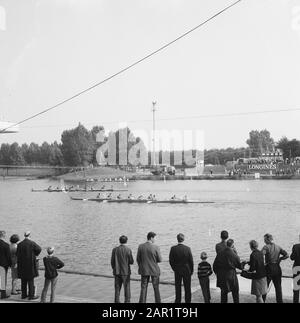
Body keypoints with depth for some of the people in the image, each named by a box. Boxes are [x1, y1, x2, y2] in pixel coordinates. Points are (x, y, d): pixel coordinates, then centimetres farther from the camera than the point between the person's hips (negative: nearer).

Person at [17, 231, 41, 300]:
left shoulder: (19, 244, -2)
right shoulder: (32, 243, -13)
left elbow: (17, 254, 0)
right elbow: (39, 249, -9)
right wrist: (35, 254, 10)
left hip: (22, 265, 4)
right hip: (30, 264, -4)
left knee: (23, 280, 13)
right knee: (31, 280, 3)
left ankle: (24, 295, 20)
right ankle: (31, 295, 6)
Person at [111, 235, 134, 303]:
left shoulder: (115, 250, -3)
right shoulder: (128, 250, -11)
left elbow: (112, 262, 0)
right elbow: (131, 262, -7)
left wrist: (114, 269, 14)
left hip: (117, 272, 3)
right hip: (126, 272, -3)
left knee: (117, 288, 10)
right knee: (127, 288, 5)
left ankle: (117, 301, 11)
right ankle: (127, 301, 5)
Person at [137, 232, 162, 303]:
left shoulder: (140, 246, -5)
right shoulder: (156, 247, -14)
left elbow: (138, 259, 0)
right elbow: (159, 260, -8)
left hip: (144, 270, 2)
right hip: (154, 270, -2)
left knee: (143, 288, 9)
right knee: (156, 288, 12)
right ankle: (158, 301, 17)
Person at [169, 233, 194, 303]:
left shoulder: (173, 248, -9)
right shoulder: (187, 248, -11)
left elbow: (171, 261, -5)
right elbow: (191, 261, -6)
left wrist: (174, 269, 10)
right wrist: (191, 270, 7)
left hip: (177, 271, 1)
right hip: (187, 271, -1)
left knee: (177, 287, 11)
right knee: (187, 288, 9)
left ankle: (178, 301, 15)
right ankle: (188, 301, 13)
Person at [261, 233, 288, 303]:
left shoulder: (266, 247, -11)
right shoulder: (278, 247, 5)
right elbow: (286, 255, 1)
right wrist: (279, 259, 9)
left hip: (269, 268, -4)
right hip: (277, 268, 4)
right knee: (278, 286, 14)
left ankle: (263, 300, 14)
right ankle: (280, 301, 19)